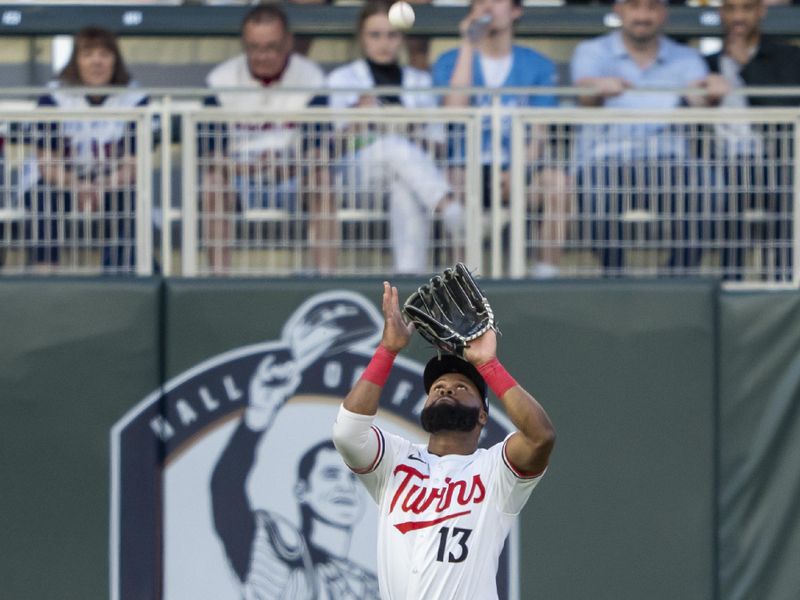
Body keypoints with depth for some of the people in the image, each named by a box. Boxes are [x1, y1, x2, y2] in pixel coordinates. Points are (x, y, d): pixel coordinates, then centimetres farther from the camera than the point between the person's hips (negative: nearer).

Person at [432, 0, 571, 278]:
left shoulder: (538, 66, 11)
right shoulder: (449, 62, 11)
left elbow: (540, 134, 1)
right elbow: (454, 108, -10)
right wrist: (468, 46, -7)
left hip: (517, 169, 1)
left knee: (556, 180, -32)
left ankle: (546, 274, -28)